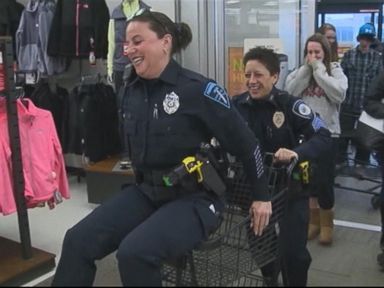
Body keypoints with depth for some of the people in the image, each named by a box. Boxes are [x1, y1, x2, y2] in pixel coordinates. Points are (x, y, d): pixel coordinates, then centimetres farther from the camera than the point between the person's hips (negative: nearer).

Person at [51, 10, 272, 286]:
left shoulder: (198, 90, -16)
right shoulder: (131, 90, 5)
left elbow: (245, 142, -9)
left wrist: (262, 197, -2)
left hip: (194, 197, -6)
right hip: (146, 191, 7)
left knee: (134, 252, -28)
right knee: (78, 240, -9)